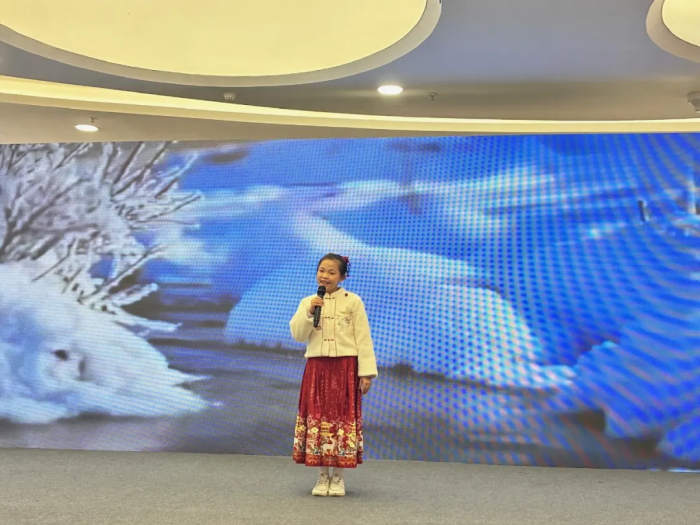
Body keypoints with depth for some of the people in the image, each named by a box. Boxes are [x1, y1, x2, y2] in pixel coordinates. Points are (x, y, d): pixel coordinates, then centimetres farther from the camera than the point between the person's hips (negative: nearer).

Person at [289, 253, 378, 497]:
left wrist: (366, 373, -8)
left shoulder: (353, 302, -1)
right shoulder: (308, 302, 7)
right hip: (317, 367, 3)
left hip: (345, 367, -2)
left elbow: (363, 338, -3)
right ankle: (323, 476, 15)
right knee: (317, 417, 3)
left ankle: (338, 477, 13)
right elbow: (298, 335, 0)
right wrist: (309, 312, -15)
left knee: (343, 418, 1)